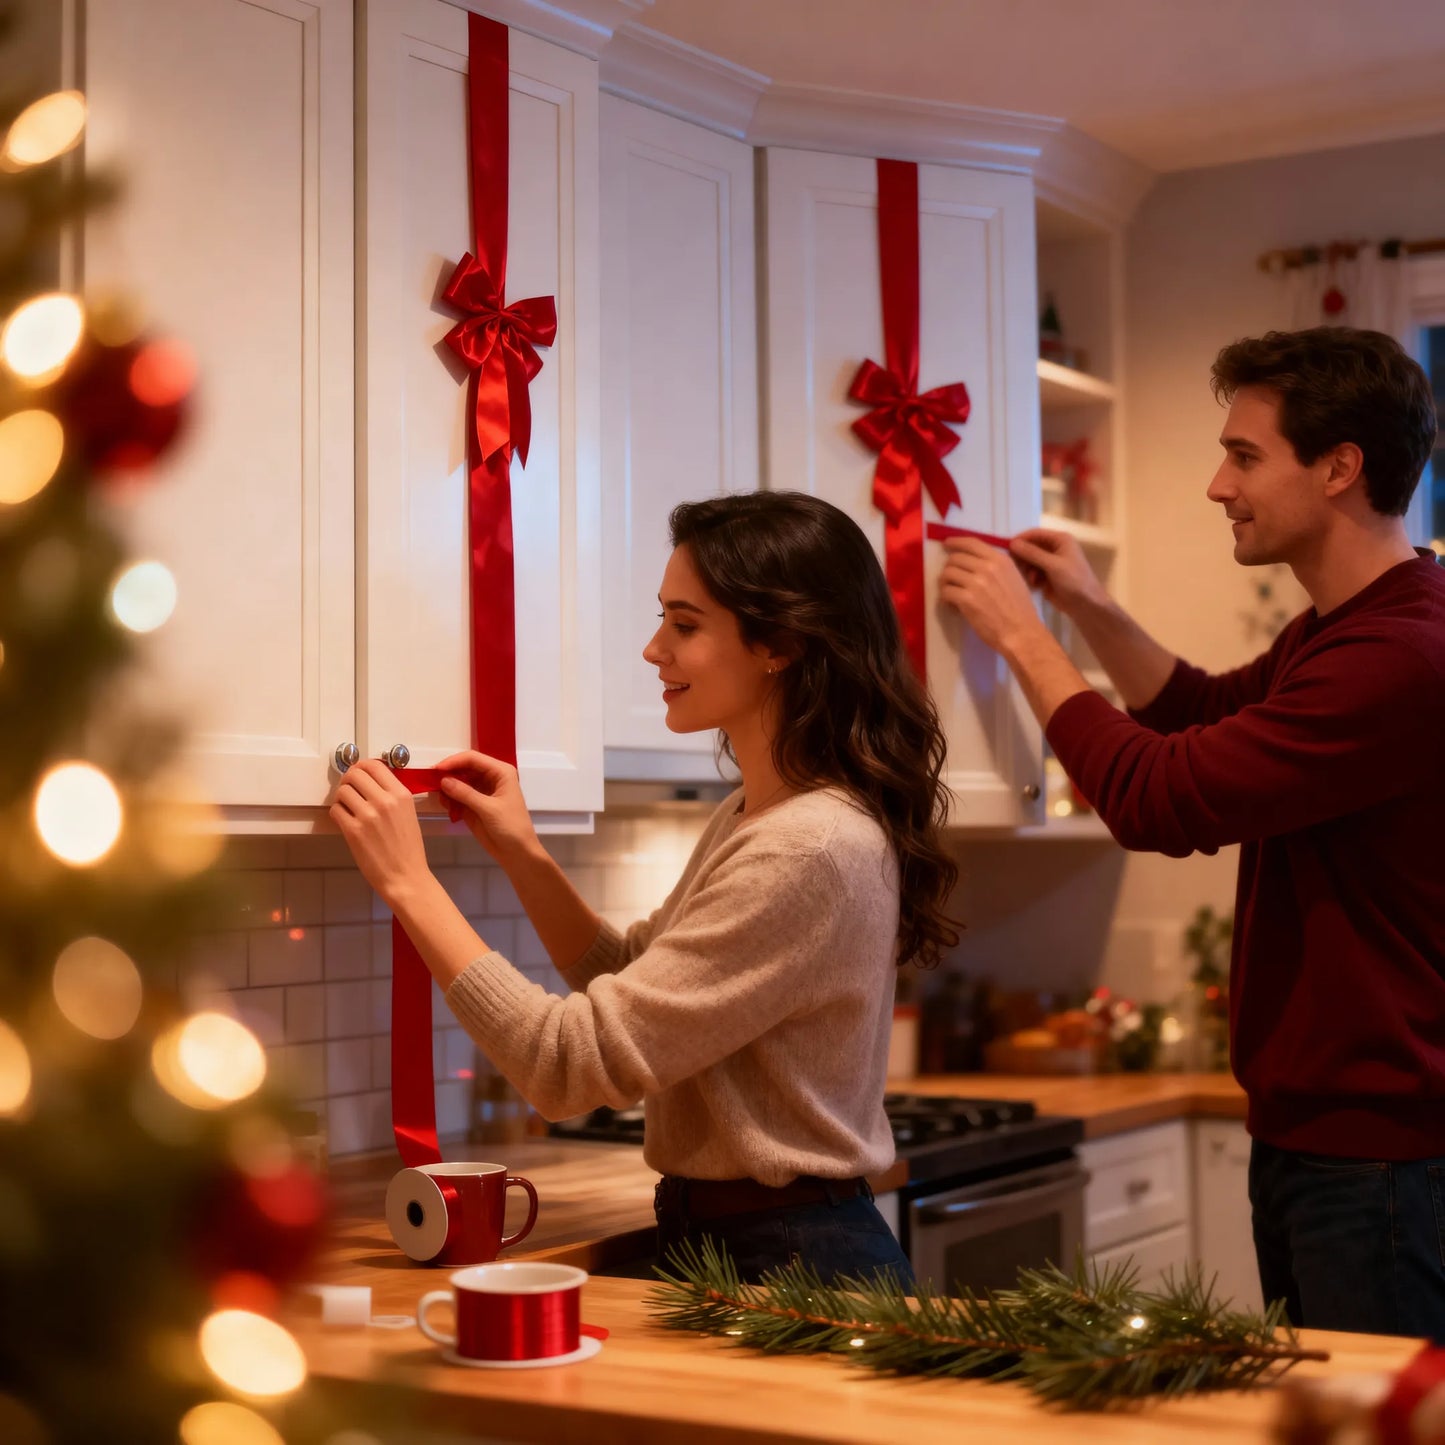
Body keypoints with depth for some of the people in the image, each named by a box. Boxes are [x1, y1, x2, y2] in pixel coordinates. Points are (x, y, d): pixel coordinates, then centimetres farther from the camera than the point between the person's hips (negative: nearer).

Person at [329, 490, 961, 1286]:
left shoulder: (811, 852, -23)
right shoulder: (748, 818, 8)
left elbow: (570, 1063, -24)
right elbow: (629, 983, 20)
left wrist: (410, 884, -18)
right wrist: (522, 854, 5)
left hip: (790, 1267, -9)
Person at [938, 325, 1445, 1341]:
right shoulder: (1327, 633, 12)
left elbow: (1159, 800, -24)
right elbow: (1206, 712, 31)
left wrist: (1023, 635, -11)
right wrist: (1090, 608, 15)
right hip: (1302, 1133, 10)